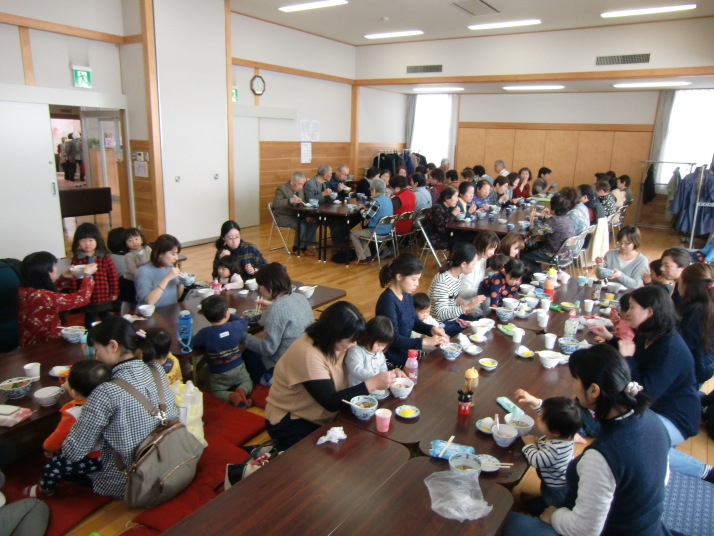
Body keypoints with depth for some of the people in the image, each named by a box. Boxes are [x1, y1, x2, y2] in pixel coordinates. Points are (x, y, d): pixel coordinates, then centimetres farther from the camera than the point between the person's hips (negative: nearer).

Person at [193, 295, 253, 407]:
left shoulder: (205, 333, -22)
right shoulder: (235, 326, -11)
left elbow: (194, 344, -4)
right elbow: (243, 322, 12)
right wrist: (230, 317, 22)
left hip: (219, 375, -2)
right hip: (238, 369, 3)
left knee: (216, 391, 19)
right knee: (247, 382, 28)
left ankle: (232, 396, -13)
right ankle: (242, 390, -8)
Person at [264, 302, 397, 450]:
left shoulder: (338, 345, -3)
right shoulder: (307, 354, -28)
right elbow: (331, 402, -29)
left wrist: (386, 374, -14)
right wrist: (373, 383, -29)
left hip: (324, 417, 8)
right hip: (290, 422, -8)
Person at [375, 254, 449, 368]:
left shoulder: (406, 295, 1)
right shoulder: (388, 301, -25)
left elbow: (414, 321, 13)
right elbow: (393, 339, -26)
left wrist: (431, 329, -6)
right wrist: (425, 341, -29)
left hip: (405, 349, 8)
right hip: (392, 358, -8)